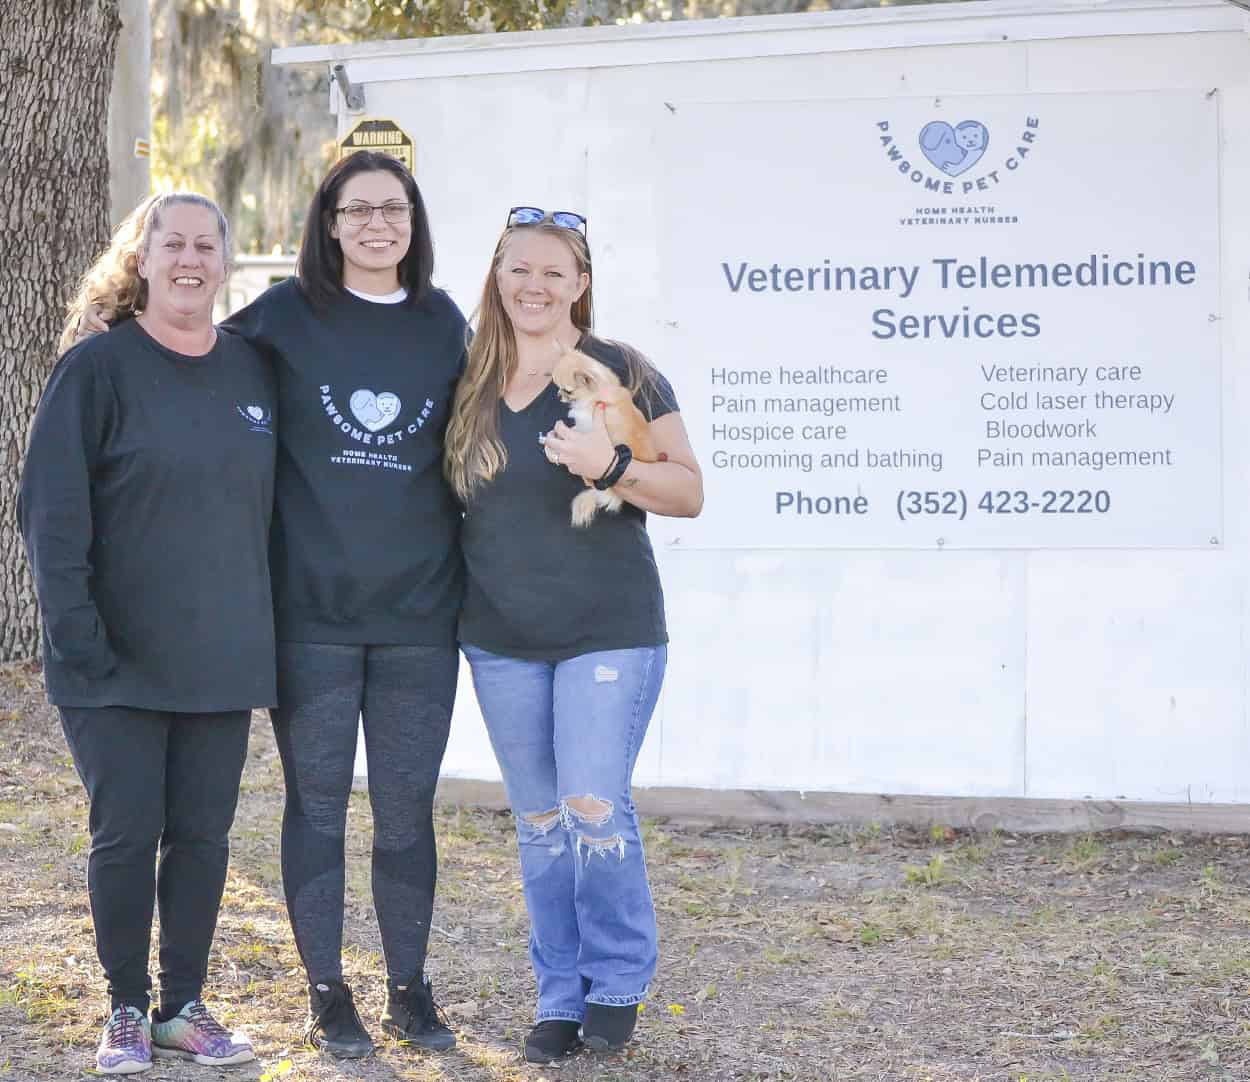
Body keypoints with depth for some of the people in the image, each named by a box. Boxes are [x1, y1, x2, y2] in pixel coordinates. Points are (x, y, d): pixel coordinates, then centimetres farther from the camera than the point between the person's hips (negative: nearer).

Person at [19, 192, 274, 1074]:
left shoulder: (253, 371, 8)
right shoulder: (99, 367, -6)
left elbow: (271, 505, 14)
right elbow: (52, 511, -10)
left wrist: (268, 634, 9)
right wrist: (79, 637, -16)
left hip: (223, 661, 4)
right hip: (118, 664, -4)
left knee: (203, 835, 8)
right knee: (126, 835, 1)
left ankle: (184, 1006, 20)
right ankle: (128, 1010, 15)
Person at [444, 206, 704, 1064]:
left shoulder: (622, 373, -5)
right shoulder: (473, 385, 8)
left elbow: (689, 492, -6)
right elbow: (453, 496, 20)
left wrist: (611, 467, -22)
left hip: (608, 632, -4)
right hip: (502, 639, 4)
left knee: (595, 812, -9)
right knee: (540, 824, 9)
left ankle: (618, 982, 11)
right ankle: (561, 996, 20)